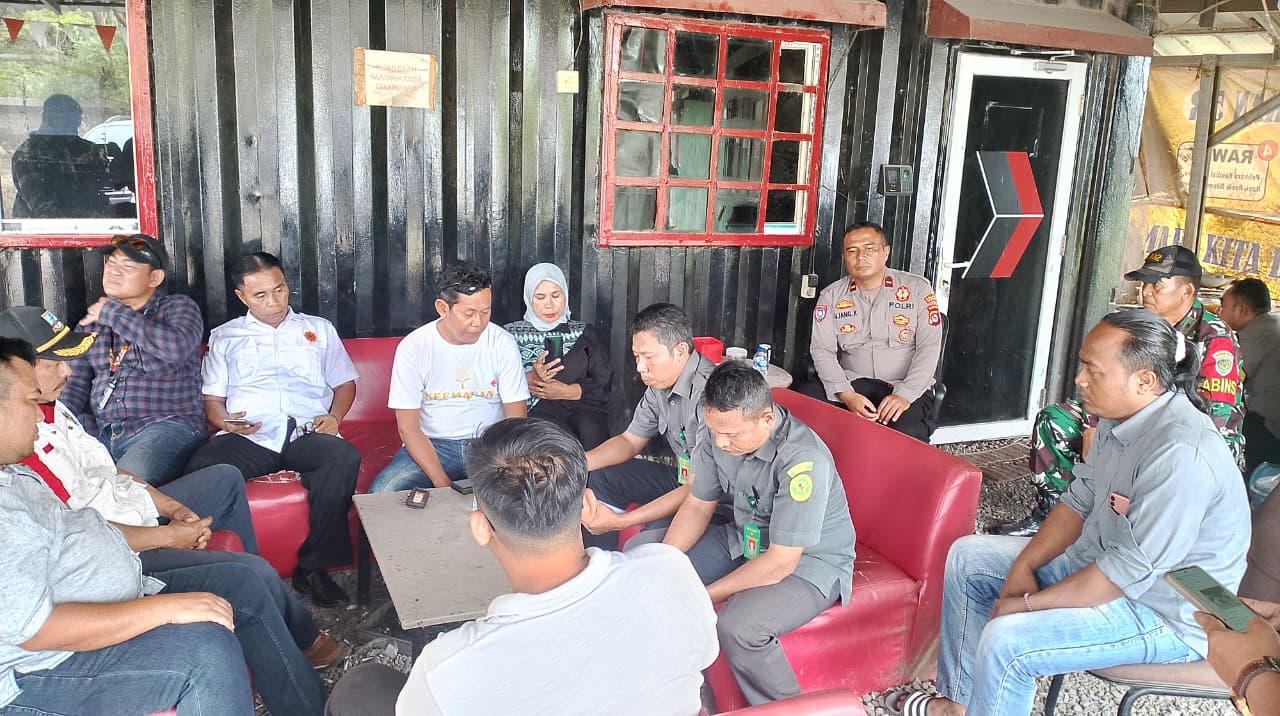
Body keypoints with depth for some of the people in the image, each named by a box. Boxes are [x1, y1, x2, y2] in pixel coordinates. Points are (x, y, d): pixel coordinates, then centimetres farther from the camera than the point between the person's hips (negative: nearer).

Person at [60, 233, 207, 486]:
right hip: (99, 431, 6)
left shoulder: (178, 307, 7)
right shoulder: (94, 319, 22)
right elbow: (75, 380, 15)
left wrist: (114, 313, -5)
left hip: (165, 426, -6)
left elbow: (177, 347, -16)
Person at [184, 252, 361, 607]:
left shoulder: (319, 329, 25)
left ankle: (314, 567, -25)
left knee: (345, 458, -35)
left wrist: (334, 416, 1)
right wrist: (224, 421, -5)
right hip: (246, 438, 0)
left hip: (306, 434, 0)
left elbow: (345, 383, 23)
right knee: (202, 467, -35)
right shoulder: (225, 336, 24)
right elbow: (212, 398, 19)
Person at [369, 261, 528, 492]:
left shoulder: (503, 344, -4)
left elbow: (516, 419, -2)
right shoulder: (413, 347, -7)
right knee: (382, 492, -27)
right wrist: (443, 484, -20)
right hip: (432, 445, 0)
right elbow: (409, 428, -8)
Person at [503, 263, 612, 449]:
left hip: (581, 408, 2)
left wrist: (566, 391, -7)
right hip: (534, 410, -2)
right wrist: (529, 379, -14)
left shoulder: (584, 334, 18)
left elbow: (604, 382, 7)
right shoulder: (511, 334, 15)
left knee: (591, 432, -32)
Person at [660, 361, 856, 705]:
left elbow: (781, 563, -30)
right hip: (745, 539, 8)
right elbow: (698, 505, 0)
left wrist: (704, 597, -26)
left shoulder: (803, 460, -33)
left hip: (809, 561, -8)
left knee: (736, 625, -35)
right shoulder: (719, 432, -13)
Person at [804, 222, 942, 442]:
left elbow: (929, 347, -4)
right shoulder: (831, 296, 8)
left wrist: (904, 396, -18)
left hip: (906, 388, -2)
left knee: (907, 434, -35)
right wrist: (847, 396, -17)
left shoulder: (917, 288, 4)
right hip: (851, 384, 2)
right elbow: (822, 351, 0)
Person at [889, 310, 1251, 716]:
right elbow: (1079, 502, 7)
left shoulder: (1180, 453, -31)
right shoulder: (1121, 417, -2)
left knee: (1006, 641, -28)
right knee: (967, 557, 9)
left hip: (1164, 611, -9)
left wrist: (1029, 602, -21)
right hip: (1100, 560, 10)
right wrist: (1023, 567, -4)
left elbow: (1131, 572, -30)